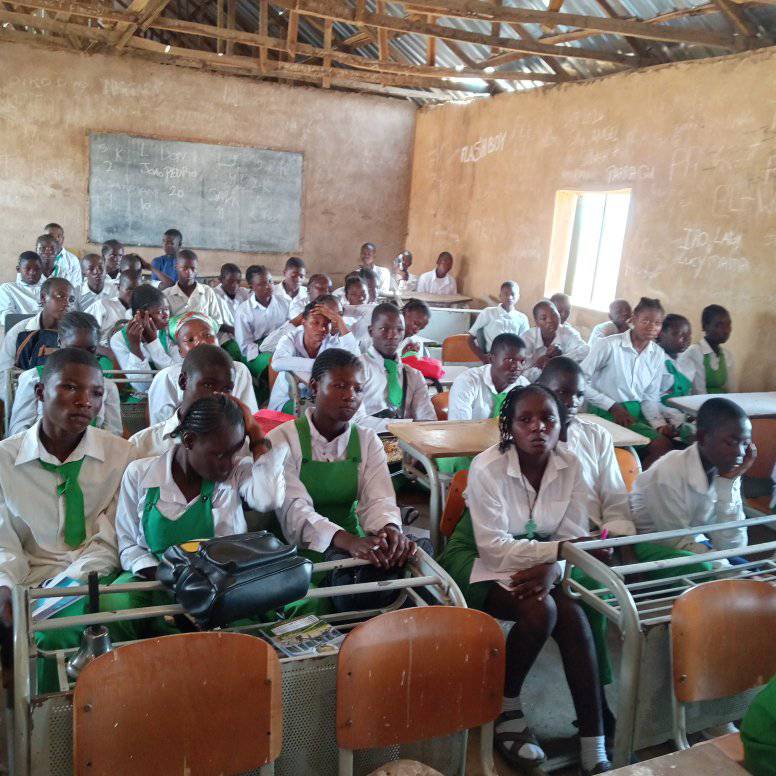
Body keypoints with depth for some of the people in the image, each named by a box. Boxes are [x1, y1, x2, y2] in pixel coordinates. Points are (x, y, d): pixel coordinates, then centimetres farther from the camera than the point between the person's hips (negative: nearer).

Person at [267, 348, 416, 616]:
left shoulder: (368, 441, 8)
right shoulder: (281, 440, -6)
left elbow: (378, 499, -7)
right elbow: (295, 508, -20)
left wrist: (391, 529, -32)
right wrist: (348, 541, -39)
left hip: (352, 548, 4)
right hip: (300, 553, -4)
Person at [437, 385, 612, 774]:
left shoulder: (570, 465, -9)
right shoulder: (487, 466, -22)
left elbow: (573, 535, -8)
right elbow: (493, 547, -23)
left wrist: (551, 567, -29)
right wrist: (558, 549, -30)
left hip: (538, 562, 4)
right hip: (481, 562, -4)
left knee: (574, 617, -22)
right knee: (540, 609, -28)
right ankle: (506, 710, -2)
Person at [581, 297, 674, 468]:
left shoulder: (658, 355, 8)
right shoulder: (608, 345, -10)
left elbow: (650, 398, 9)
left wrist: (660, 424, -10)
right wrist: (612, 406, -15)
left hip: (636, 413, 6)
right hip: (605, 413, -6)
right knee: (661, 445, -22)